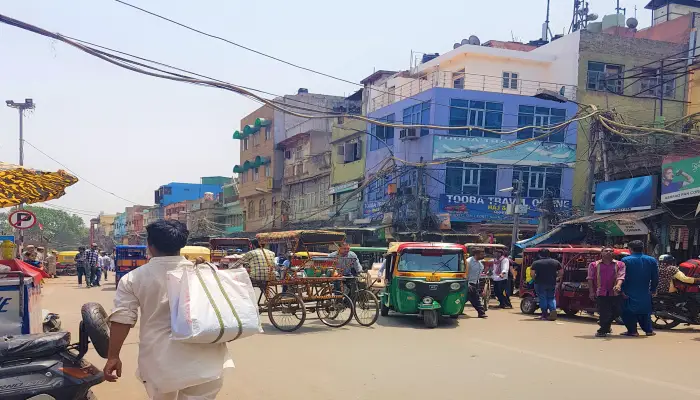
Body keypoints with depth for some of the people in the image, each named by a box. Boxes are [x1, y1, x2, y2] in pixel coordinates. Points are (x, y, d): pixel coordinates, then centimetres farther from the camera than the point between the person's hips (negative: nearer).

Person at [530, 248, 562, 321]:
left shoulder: (536, 263, -6)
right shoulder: (556, 262, 5)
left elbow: (532, 273, -10)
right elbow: (560, 273, 7)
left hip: (540, 283, -3)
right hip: (552, 283, 3)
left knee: (542, 298, 5)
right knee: (551, 298, 12)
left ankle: (545, 314, 4)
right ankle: (553, 310, -10)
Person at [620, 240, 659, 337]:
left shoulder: (625, 260, -9)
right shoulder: (652, 260, 4)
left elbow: (622, 277, -10)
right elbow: (655, 277, 7)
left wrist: (622, 290, -6)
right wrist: (653, 289, 16)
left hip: (630, 292, -4)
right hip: (645, 292, 4)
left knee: (629, 311, 3)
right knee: (645, 311, 16)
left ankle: (632, 330, -1)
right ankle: (649, 330, 17)